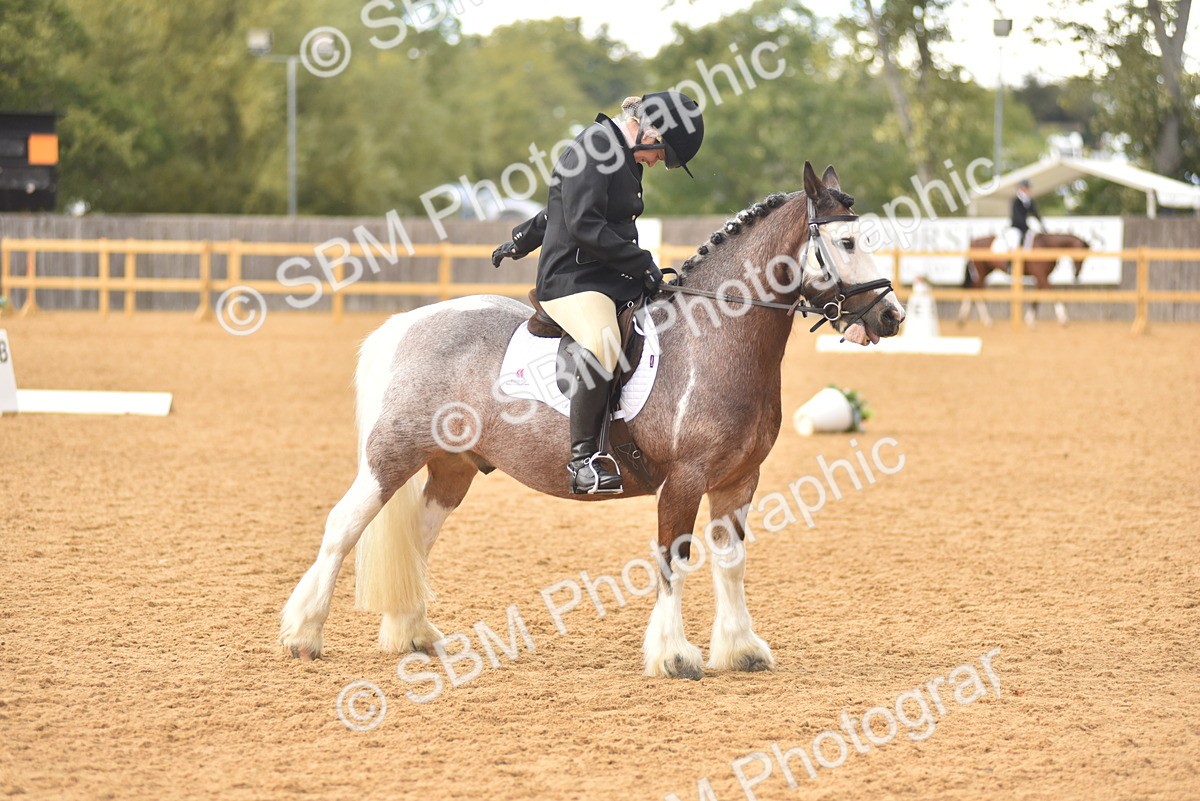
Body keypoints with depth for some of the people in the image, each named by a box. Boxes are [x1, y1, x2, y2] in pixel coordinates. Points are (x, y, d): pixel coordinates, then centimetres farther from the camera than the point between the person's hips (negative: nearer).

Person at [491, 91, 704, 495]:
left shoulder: (625, 159, 19)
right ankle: (583, 457, -34)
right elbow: (584, 225, -21)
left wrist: (522, 242, 40)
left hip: (614, 281, 11)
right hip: (572, 280, -11)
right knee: (604, 341, -37)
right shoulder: (592, 151, -11)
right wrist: (641, 262, -17)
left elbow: (556, 211, 30)